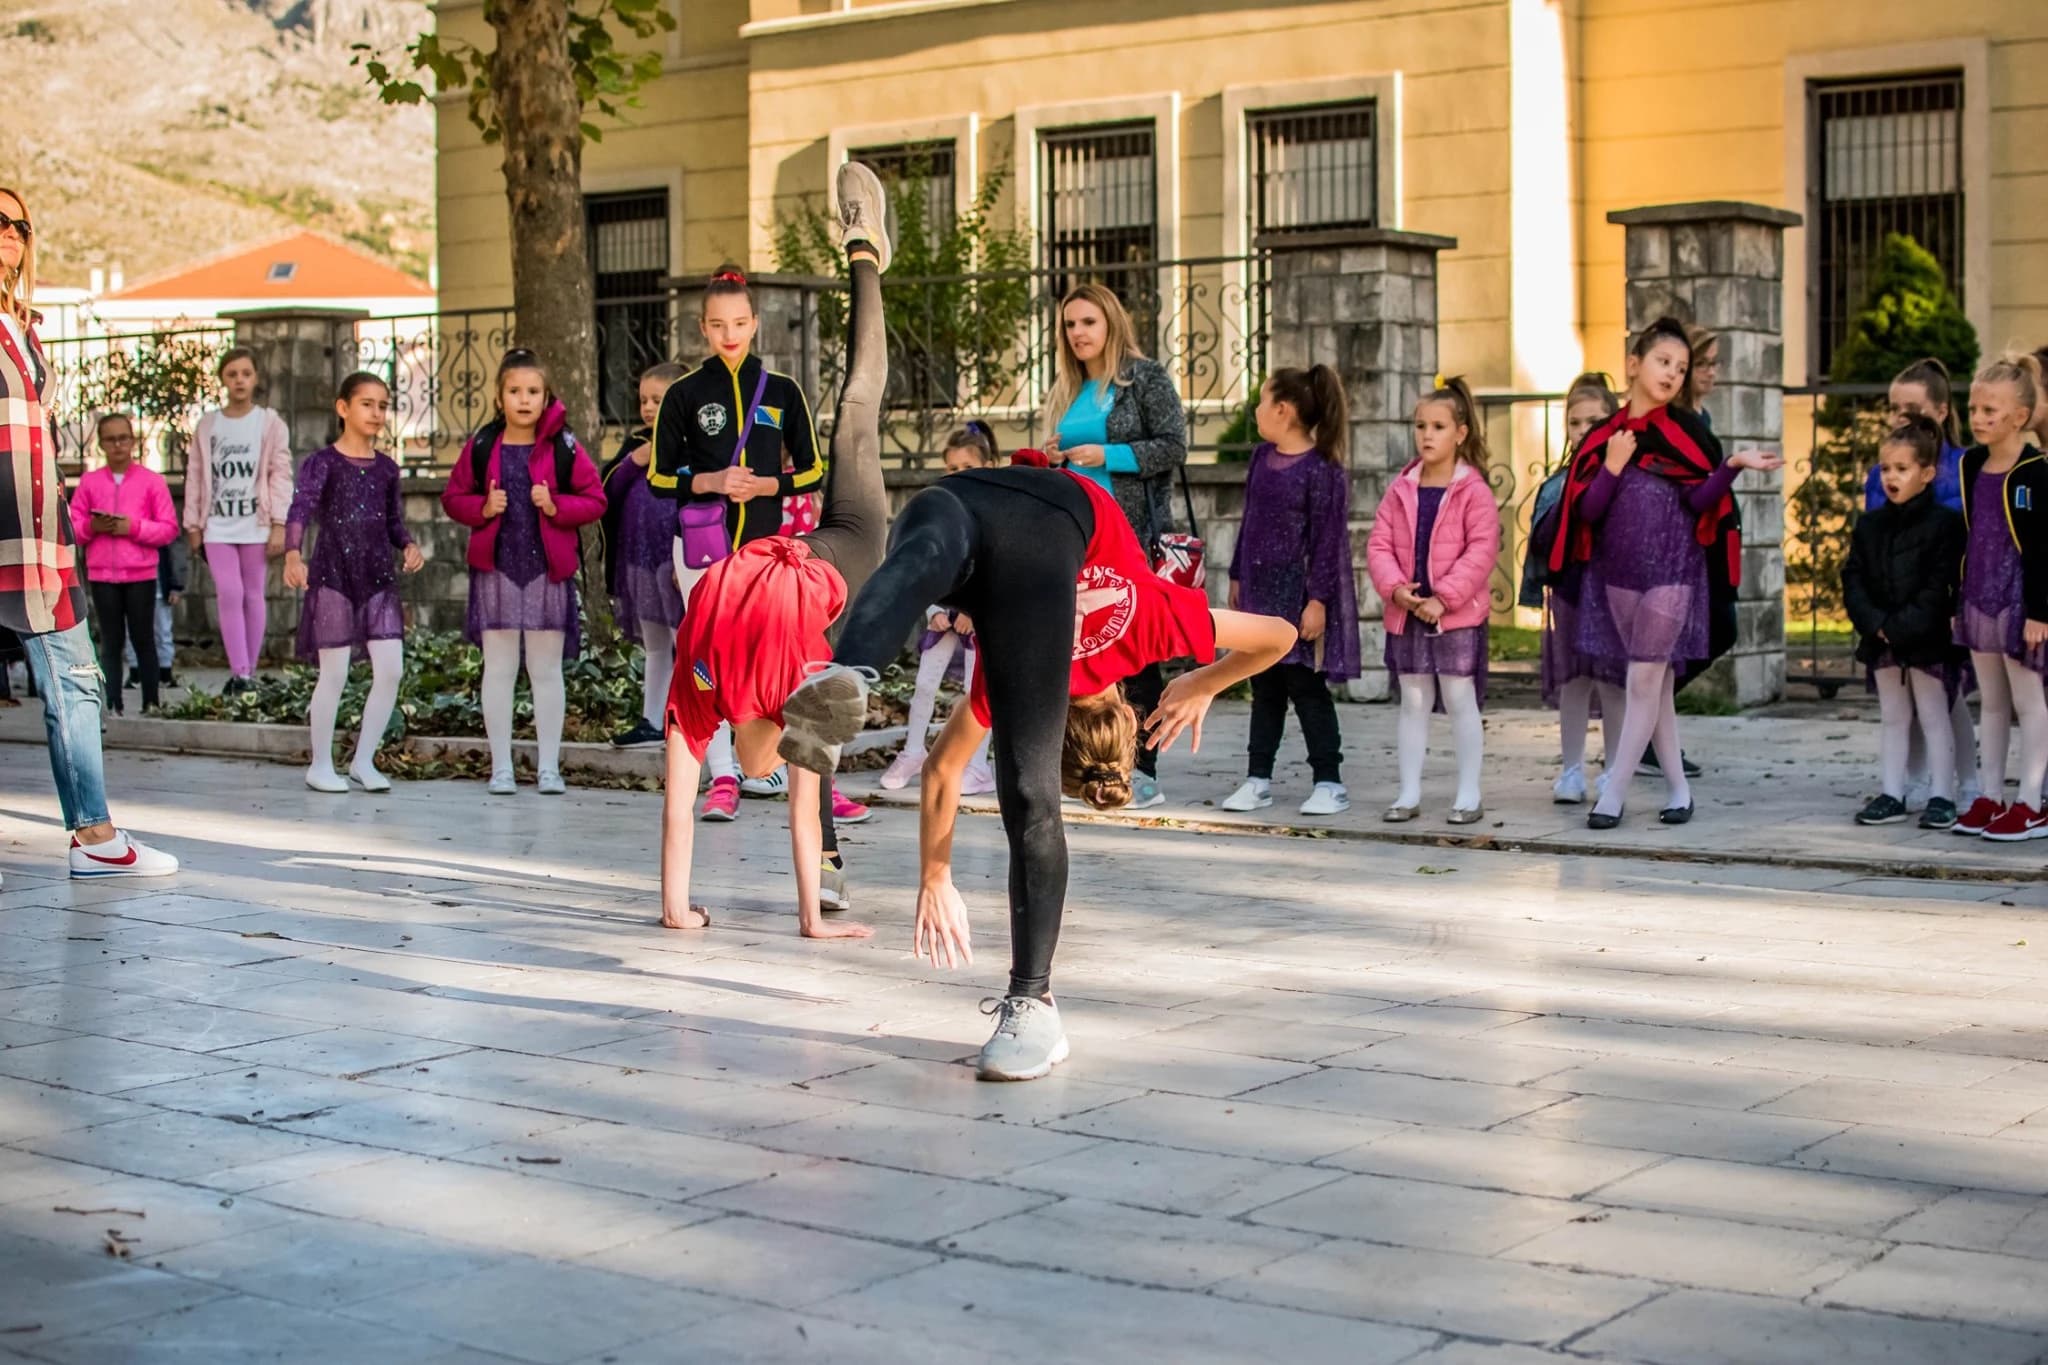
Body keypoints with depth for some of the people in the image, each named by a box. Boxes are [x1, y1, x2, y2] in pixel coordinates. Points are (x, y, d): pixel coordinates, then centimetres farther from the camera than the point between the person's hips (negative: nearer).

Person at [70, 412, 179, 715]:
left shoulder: (152, 481, 1)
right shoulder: (89, 481, 7)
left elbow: (169, 529, -2)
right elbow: (71, 528, 8)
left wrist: (134, 527, -15)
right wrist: (92, 526, -12)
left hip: (141, 573, -2)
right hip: (102, 574, 2)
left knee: (143, 639, 3)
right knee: (111, 641, 4)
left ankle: (151, 703, 8)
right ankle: (113, 706, 5)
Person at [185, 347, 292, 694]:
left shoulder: (270, 423, 3)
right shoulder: (207, 426, 10)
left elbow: (281, 475, -2)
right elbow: (195, 478, 10)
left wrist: (279, 525, -10)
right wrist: (193, 525, 5)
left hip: (256, 525, -1)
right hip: (218, 526, 1)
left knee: (254, 596, 2)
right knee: (229, 595, -9)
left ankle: (249, 672, 9)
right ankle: (238, 673, -11)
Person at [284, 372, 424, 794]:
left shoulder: (386, 468, 10)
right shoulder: (322, 463, -5)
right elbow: (300, 509, -19)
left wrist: (408, 546, -3)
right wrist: (293, 554, -36)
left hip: (378, 577, 5)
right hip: (332, 574, -5)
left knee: (391, 669, -3)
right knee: (335, 673, -2)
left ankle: (364, 760, 10)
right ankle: (321, 764, 13)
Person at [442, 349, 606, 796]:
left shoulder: (563, 447, 1)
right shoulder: (481, 446, 3)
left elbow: (595, 500, 2)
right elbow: (453, 497, 9)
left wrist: (556, 506, -14)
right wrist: (483, 508, -10)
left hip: (549, 570, -1)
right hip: (496, 568, 1)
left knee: (547, 670, 5)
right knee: (498, 669, 4)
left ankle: (549, 766, 12)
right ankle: (501, 766, 11)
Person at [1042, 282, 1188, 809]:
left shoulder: (1145, 377, -2)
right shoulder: (1068, 390, 16)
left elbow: (1173, 447, -9)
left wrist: (1107, 455, -17)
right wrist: (1056, 461, 3)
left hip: (1133, 533, -6)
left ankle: (1143, 771, -1)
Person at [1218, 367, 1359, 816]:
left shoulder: (1322, 468, -13)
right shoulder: (1262, 457, 9)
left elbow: (1328, 539, -14)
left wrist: (1318, 600, -17)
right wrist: (1237, 577, 16)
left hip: (1298, 591, -7)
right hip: (1260, 589, 7)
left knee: (1306, 685, -2)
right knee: (1264, 686, 12)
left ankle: (1329, 782, 7)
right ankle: (1258, 778, 17)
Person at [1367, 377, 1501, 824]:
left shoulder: (1474, 491, -7)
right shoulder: (1400, 490, 6)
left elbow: (1482, 551, -14)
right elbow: (1379, 545, 3)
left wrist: (1444, 597, -19)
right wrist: (1395, 588, -14)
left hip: (1458, 616, -4)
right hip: (1406, 615, 4)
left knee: (1460, 702, 2)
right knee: (1413, 704, 10)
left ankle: (1469, 794, 10)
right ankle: (1409, 793, 17)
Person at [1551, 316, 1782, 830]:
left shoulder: (1686, 430, 1)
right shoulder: (1605, 434, 6)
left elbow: (1699, 500, -6)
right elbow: (1587, 509, 1)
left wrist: (1733, 465, -19)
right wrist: (1613, 467, -12)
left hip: (1670, 571, -3)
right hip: (1617, 571, 3)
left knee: (1644, 680, -6)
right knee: (1656, 684, 8)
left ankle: (1614, 794, -2)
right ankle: (1678, 787, 18)